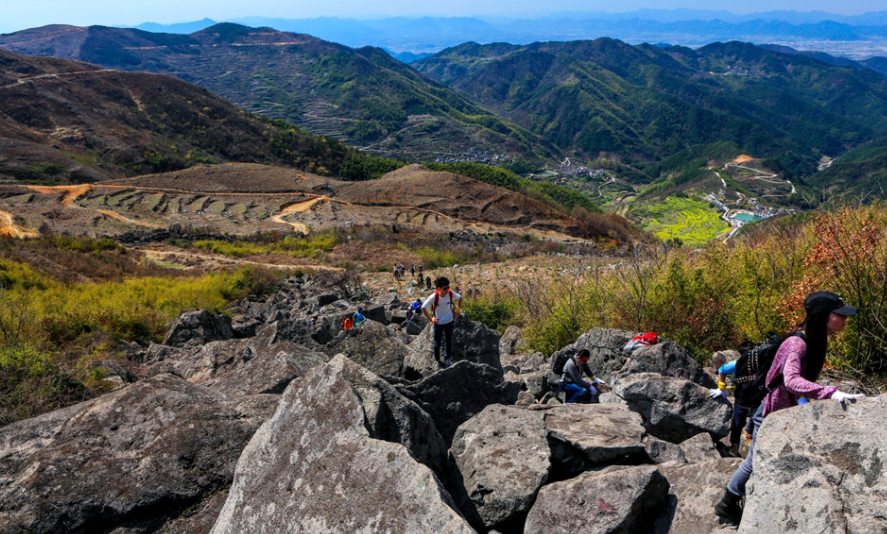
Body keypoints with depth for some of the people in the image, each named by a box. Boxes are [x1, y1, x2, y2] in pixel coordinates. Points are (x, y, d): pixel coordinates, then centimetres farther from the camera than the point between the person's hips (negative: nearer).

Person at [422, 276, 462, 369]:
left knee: (449, 341, 15)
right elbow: (423, 308, -17)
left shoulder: (451, 293, -17)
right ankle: (437, 361, 29)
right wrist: (430, 319, -13)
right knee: (437, 343, 10)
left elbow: (460, 299, 5)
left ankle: (447, 359, 35)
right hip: (438, 322, -3)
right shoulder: (434, 296, -26)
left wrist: (457, 311, 1)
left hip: (449, 321, 3)